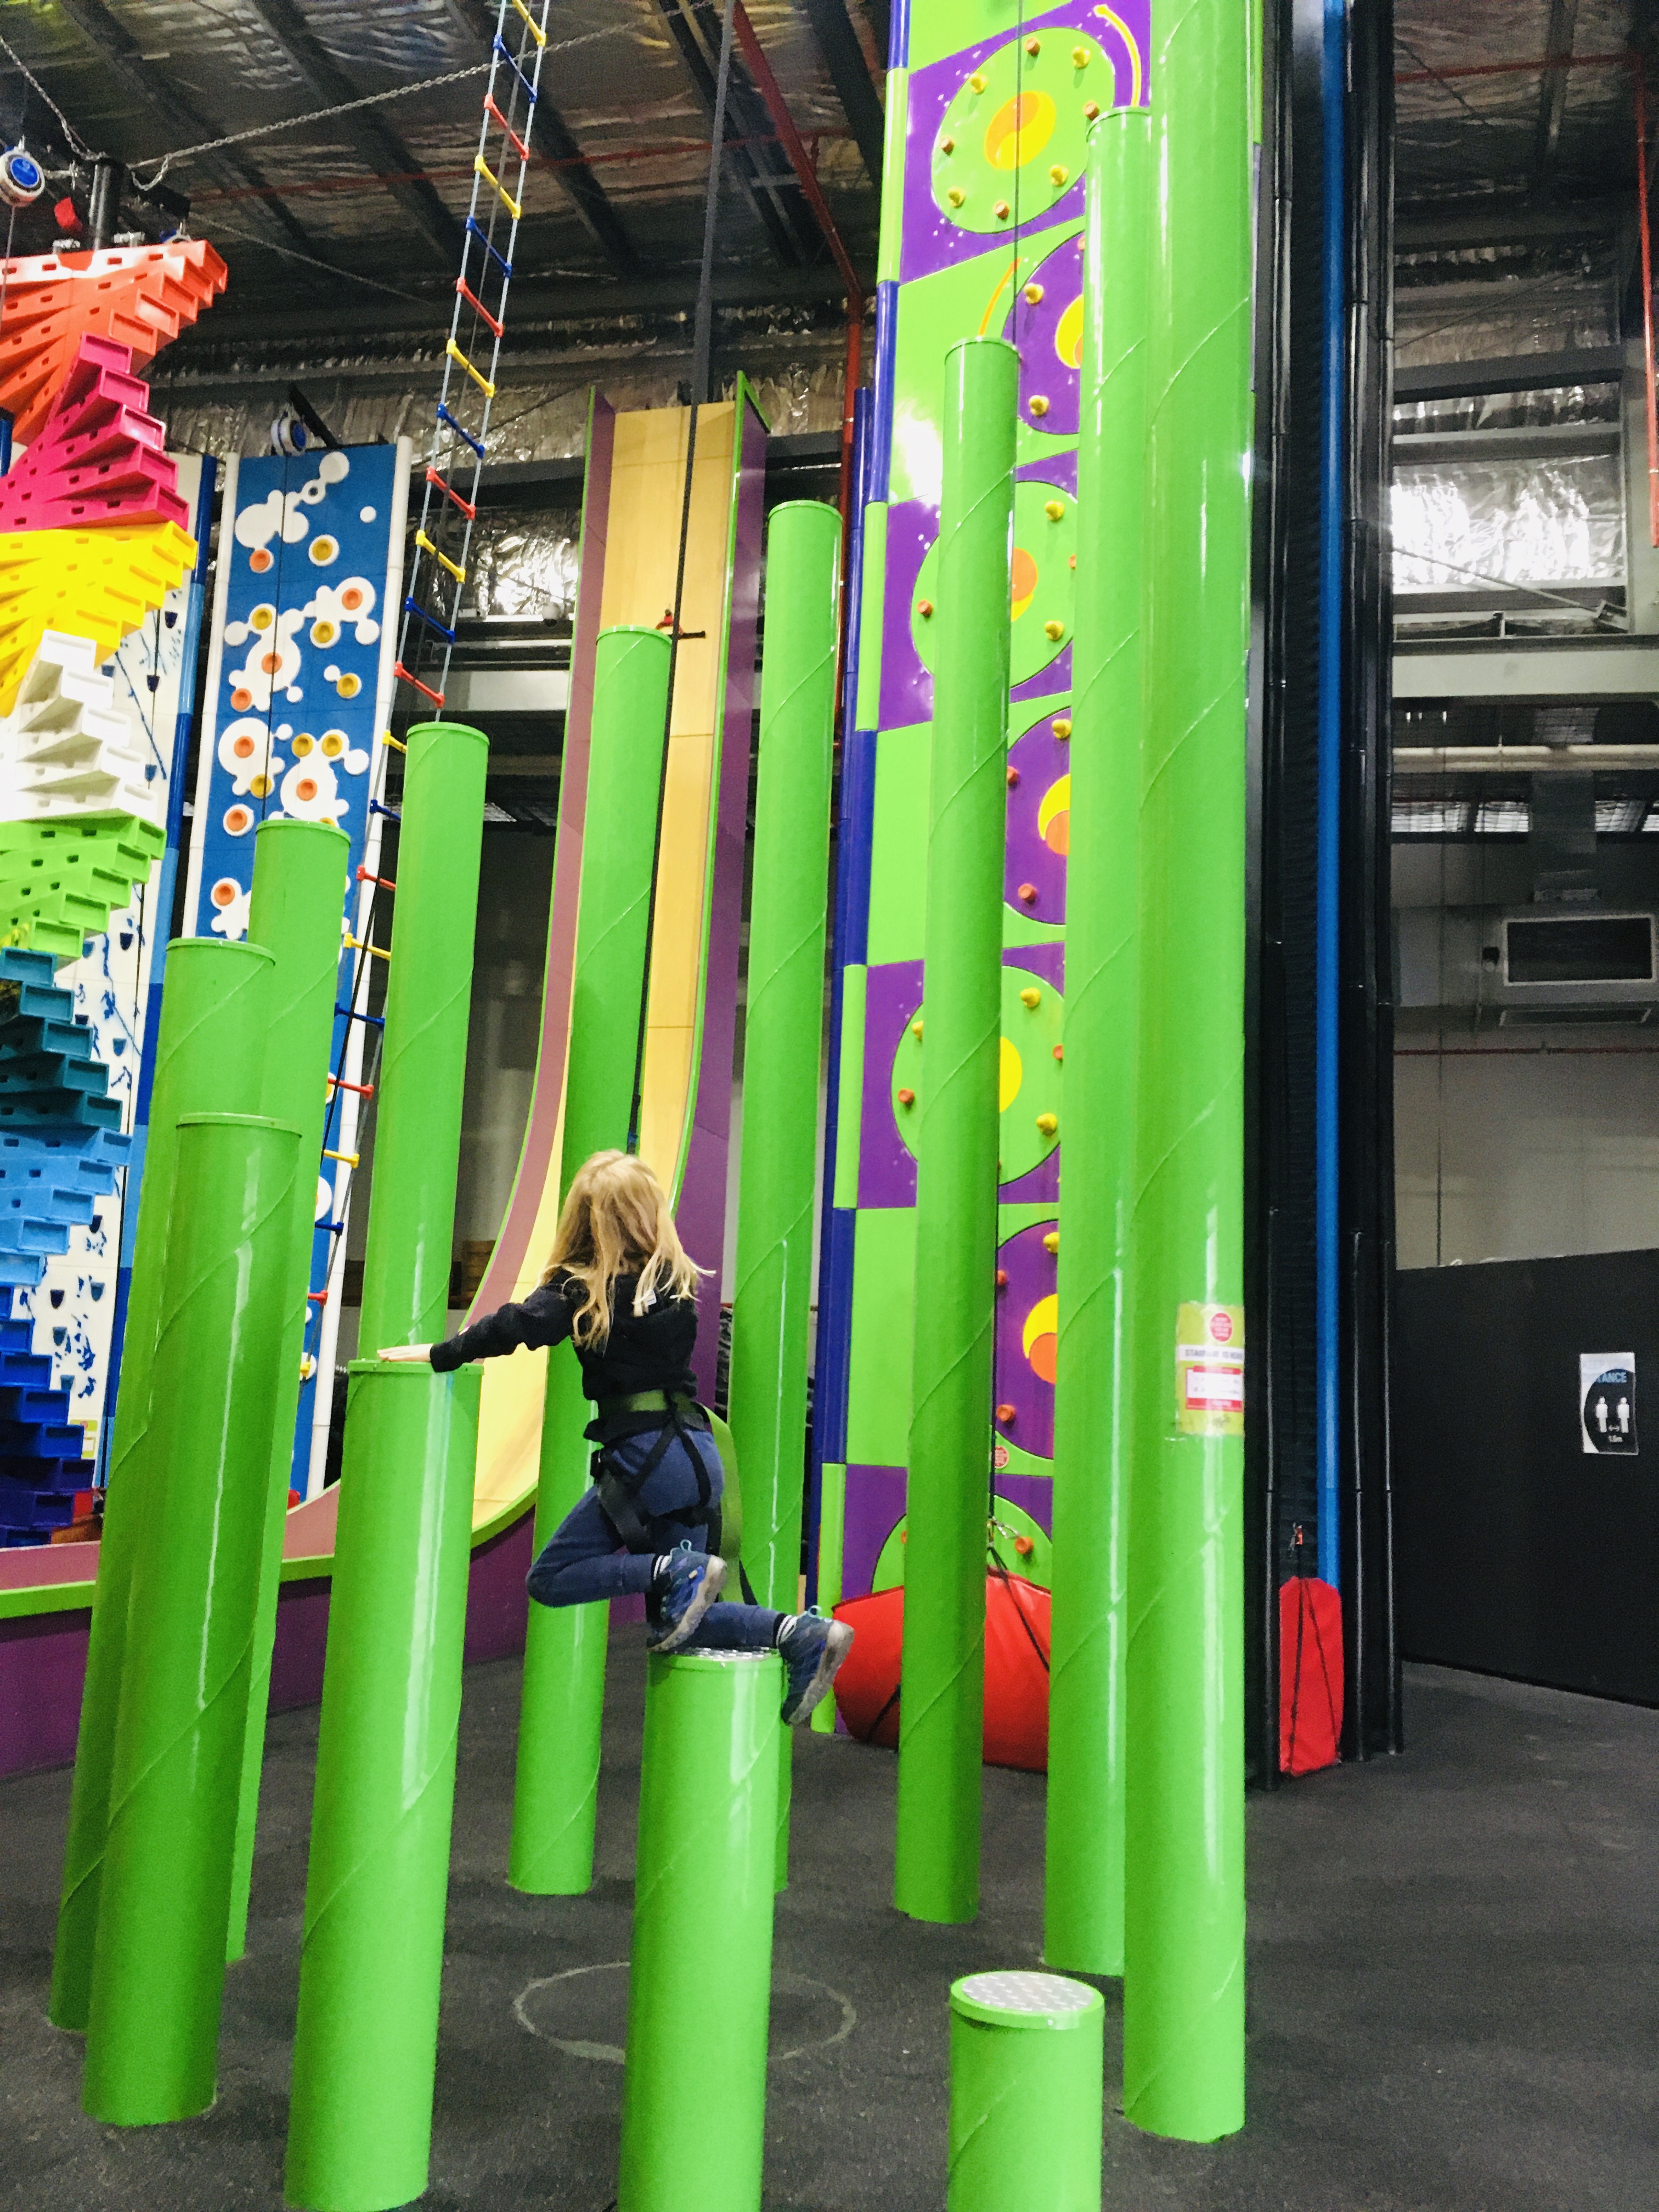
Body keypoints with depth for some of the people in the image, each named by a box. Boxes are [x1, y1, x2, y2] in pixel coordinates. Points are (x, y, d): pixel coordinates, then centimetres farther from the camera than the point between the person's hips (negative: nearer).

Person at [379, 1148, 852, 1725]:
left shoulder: (582, 1289, -7)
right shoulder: (678, 1281, 10)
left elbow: (518, 1326, -17)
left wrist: (440, 1353, -5)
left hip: (645, 1456, -7)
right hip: (699, 1455, 7)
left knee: (551, 1579, 7)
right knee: (672, 1621, 17)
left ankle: (674, 1571, -13)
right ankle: (801, 1633, -2)